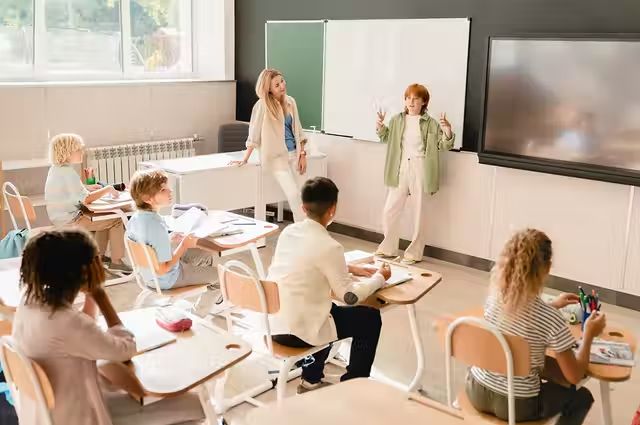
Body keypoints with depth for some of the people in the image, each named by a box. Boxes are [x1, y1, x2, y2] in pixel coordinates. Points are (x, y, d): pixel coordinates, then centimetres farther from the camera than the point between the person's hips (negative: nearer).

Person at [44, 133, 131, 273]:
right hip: (71, 219, -10)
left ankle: (99, 255, 26)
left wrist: (90, 188, 9)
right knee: (116, 220, -7)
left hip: (61, 215, 10)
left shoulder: (55, 168, 7)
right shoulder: (68, 173, -23)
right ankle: (116, 262, -2)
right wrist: (108, 189, -15)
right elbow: (86, 199, -27)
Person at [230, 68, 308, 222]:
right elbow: (254, 134, -10)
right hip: (276, 156, -5)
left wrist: (302, 154, 6)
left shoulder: (290, 101, 4)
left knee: (294, 194, 5)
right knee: (294, 194, -13)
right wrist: (245, 160, -9)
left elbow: (297, 129, 11)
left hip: (293, 153, 5)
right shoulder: (262, 105, -12)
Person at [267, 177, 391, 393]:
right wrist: (379, 278, 5)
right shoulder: (329, 246, -20)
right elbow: (349, 296, -10)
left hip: (273, 324, 7)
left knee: (330, 309, 34)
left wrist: (349, 269, 19)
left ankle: (311, 380, 37)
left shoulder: (288, 231, 2)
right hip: (298, 331, -7)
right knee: (370, 318, 11)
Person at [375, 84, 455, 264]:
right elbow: (386, 138, 22)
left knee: (419, 213, 6)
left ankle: (414, 253, 18)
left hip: (420, 170, -3)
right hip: (400, 169, 4)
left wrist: (448, 132, -19)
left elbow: (443, 146, 0)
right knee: (389, 211, 7)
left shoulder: (431, 123, -5)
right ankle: (388, 248, 25)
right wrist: (380, 126, 3)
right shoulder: (397, 120, 5)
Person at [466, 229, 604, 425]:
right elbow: (574, 376, -12)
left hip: (476, 390, 5)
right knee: (582, 397, 24)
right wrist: (589, 335, 0)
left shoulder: (493, 296, -9)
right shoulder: (551, 319, -25)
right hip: (516, 406, -5)